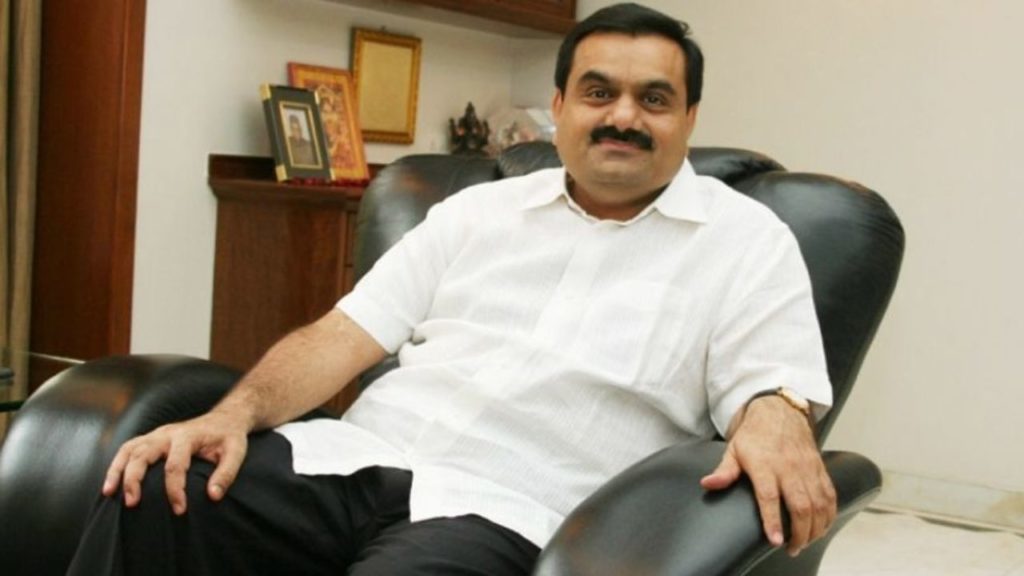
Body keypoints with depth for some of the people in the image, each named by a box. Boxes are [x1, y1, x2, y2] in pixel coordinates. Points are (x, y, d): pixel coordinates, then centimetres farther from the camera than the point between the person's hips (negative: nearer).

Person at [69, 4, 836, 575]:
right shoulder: (478, 211, 19)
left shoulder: (746, 241, 10)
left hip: (508, 509, -3)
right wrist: (235, 413, -6)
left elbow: (773, 386, 0)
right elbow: (347, 335, 12)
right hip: (362, 458, 3)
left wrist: (775, 422, -26)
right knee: (150, 498, -25)